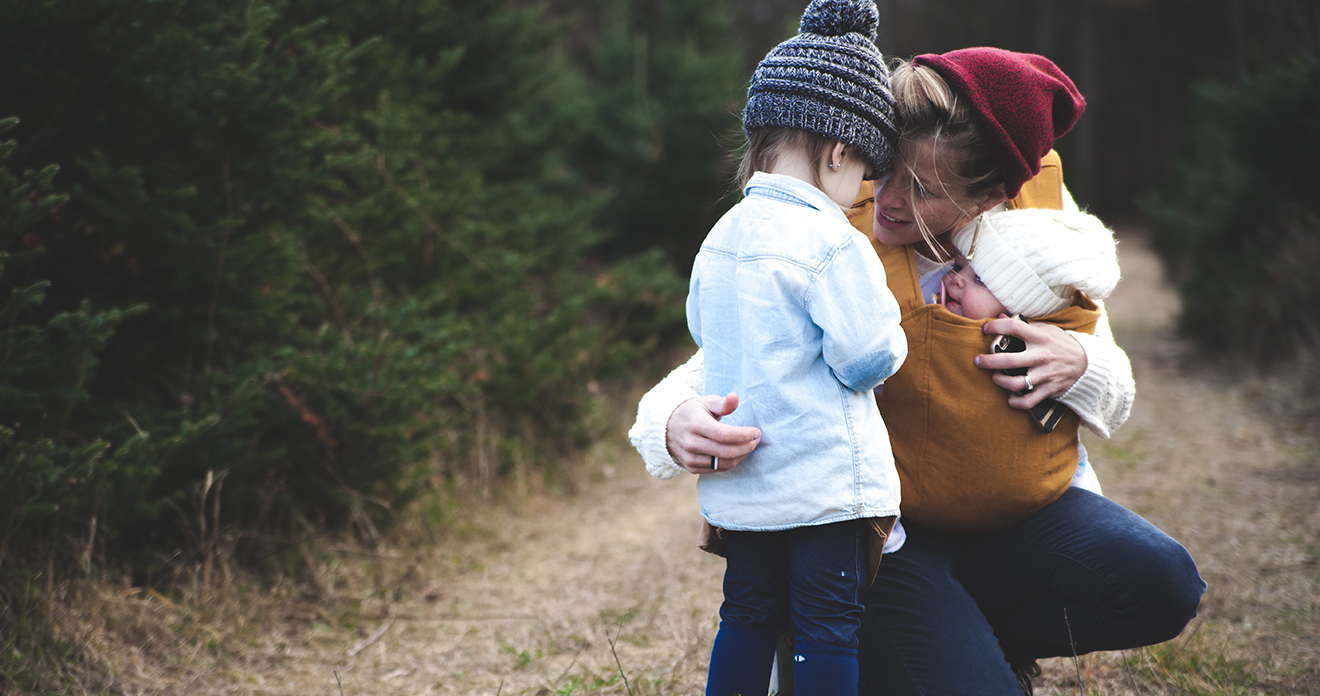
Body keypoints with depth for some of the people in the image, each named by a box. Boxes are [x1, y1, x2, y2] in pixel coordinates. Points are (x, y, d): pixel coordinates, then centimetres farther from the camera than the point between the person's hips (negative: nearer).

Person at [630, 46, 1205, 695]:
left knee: (1159, 582, -22)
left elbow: (1115, 396, 5)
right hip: (886, 532, -4)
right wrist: (678, 425, -42)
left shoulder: (1042, 202, -6)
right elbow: (710, 373, -16)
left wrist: (1077, 364, -20)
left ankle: (980, 635, 5)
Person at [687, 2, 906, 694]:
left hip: (738, 482, 7)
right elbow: (868, 356, -17)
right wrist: (895, 336, 4)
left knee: (748, 615, 18)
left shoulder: (720, 237, 6)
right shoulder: (832, 244, -17)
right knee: (829, 627, 2)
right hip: (826, 479, -7)